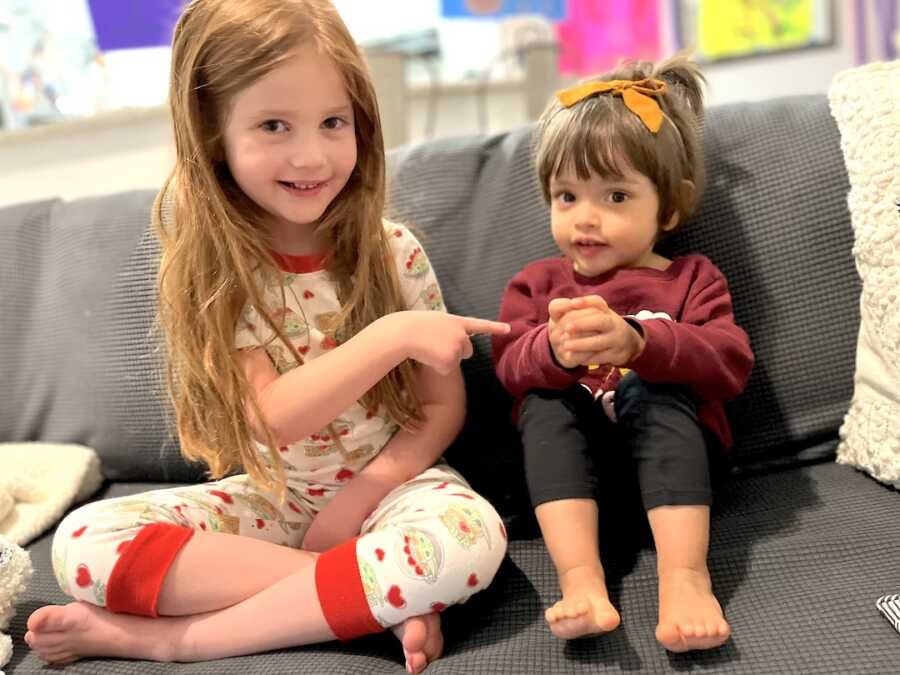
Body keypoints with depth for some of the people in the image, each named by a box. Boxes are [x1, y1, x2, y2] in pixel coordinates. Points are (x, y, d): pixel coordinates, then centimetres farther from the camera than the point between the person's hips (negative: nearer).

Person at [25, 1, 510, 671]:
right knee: (83, 541, -21)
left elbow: (444, 406, -3)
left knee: (470, 537, -35)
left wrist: (355, 502, -15)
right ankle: (376, 598, -22)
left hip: (391, 481, 0)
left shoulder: (393, 251, -8)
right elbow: (274, 416, -19)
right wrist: (393, 335, -30)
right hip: (272, 497, 1)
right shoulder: (209, 269, -9)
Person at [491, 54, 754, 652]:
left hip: (664, 444, -1)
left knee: (655, 392, -29)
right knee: (545, 404, -27)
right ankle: (580, 576, -41)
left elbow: (731, 364, -10)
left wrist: (637, 342, -29)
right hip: (568, 448, 2)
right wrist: (555, 351, -30)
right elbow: (511, 368, -4)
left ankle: (685, 574, -41)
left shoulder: (691, 279, 9)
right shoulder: (537, 283, 13)